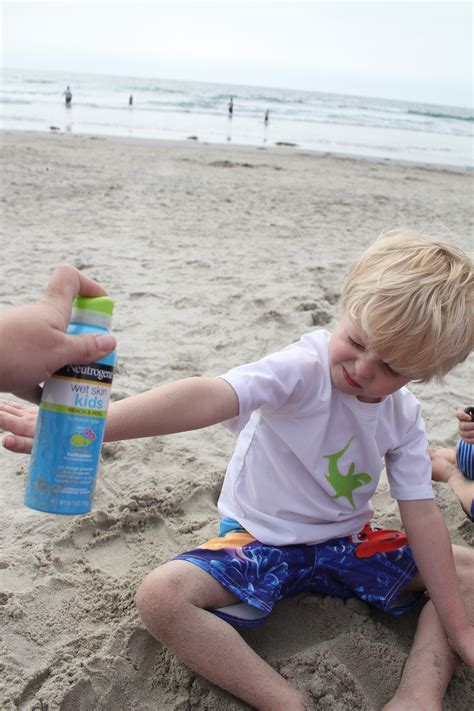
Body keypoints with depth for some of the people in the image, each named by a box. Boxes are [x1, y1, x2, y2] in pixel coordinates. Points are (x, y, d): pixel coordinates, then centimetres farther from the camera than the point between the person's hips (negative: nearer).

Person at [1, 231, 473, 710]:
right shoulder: (302, 368, -26)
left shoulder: (404, 417, -8)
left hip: (347, 545, 5)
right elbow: (207, 398, -44)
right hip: (260, 541, -4)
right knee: (161, 596, -30)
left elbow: (422, 518, -6)